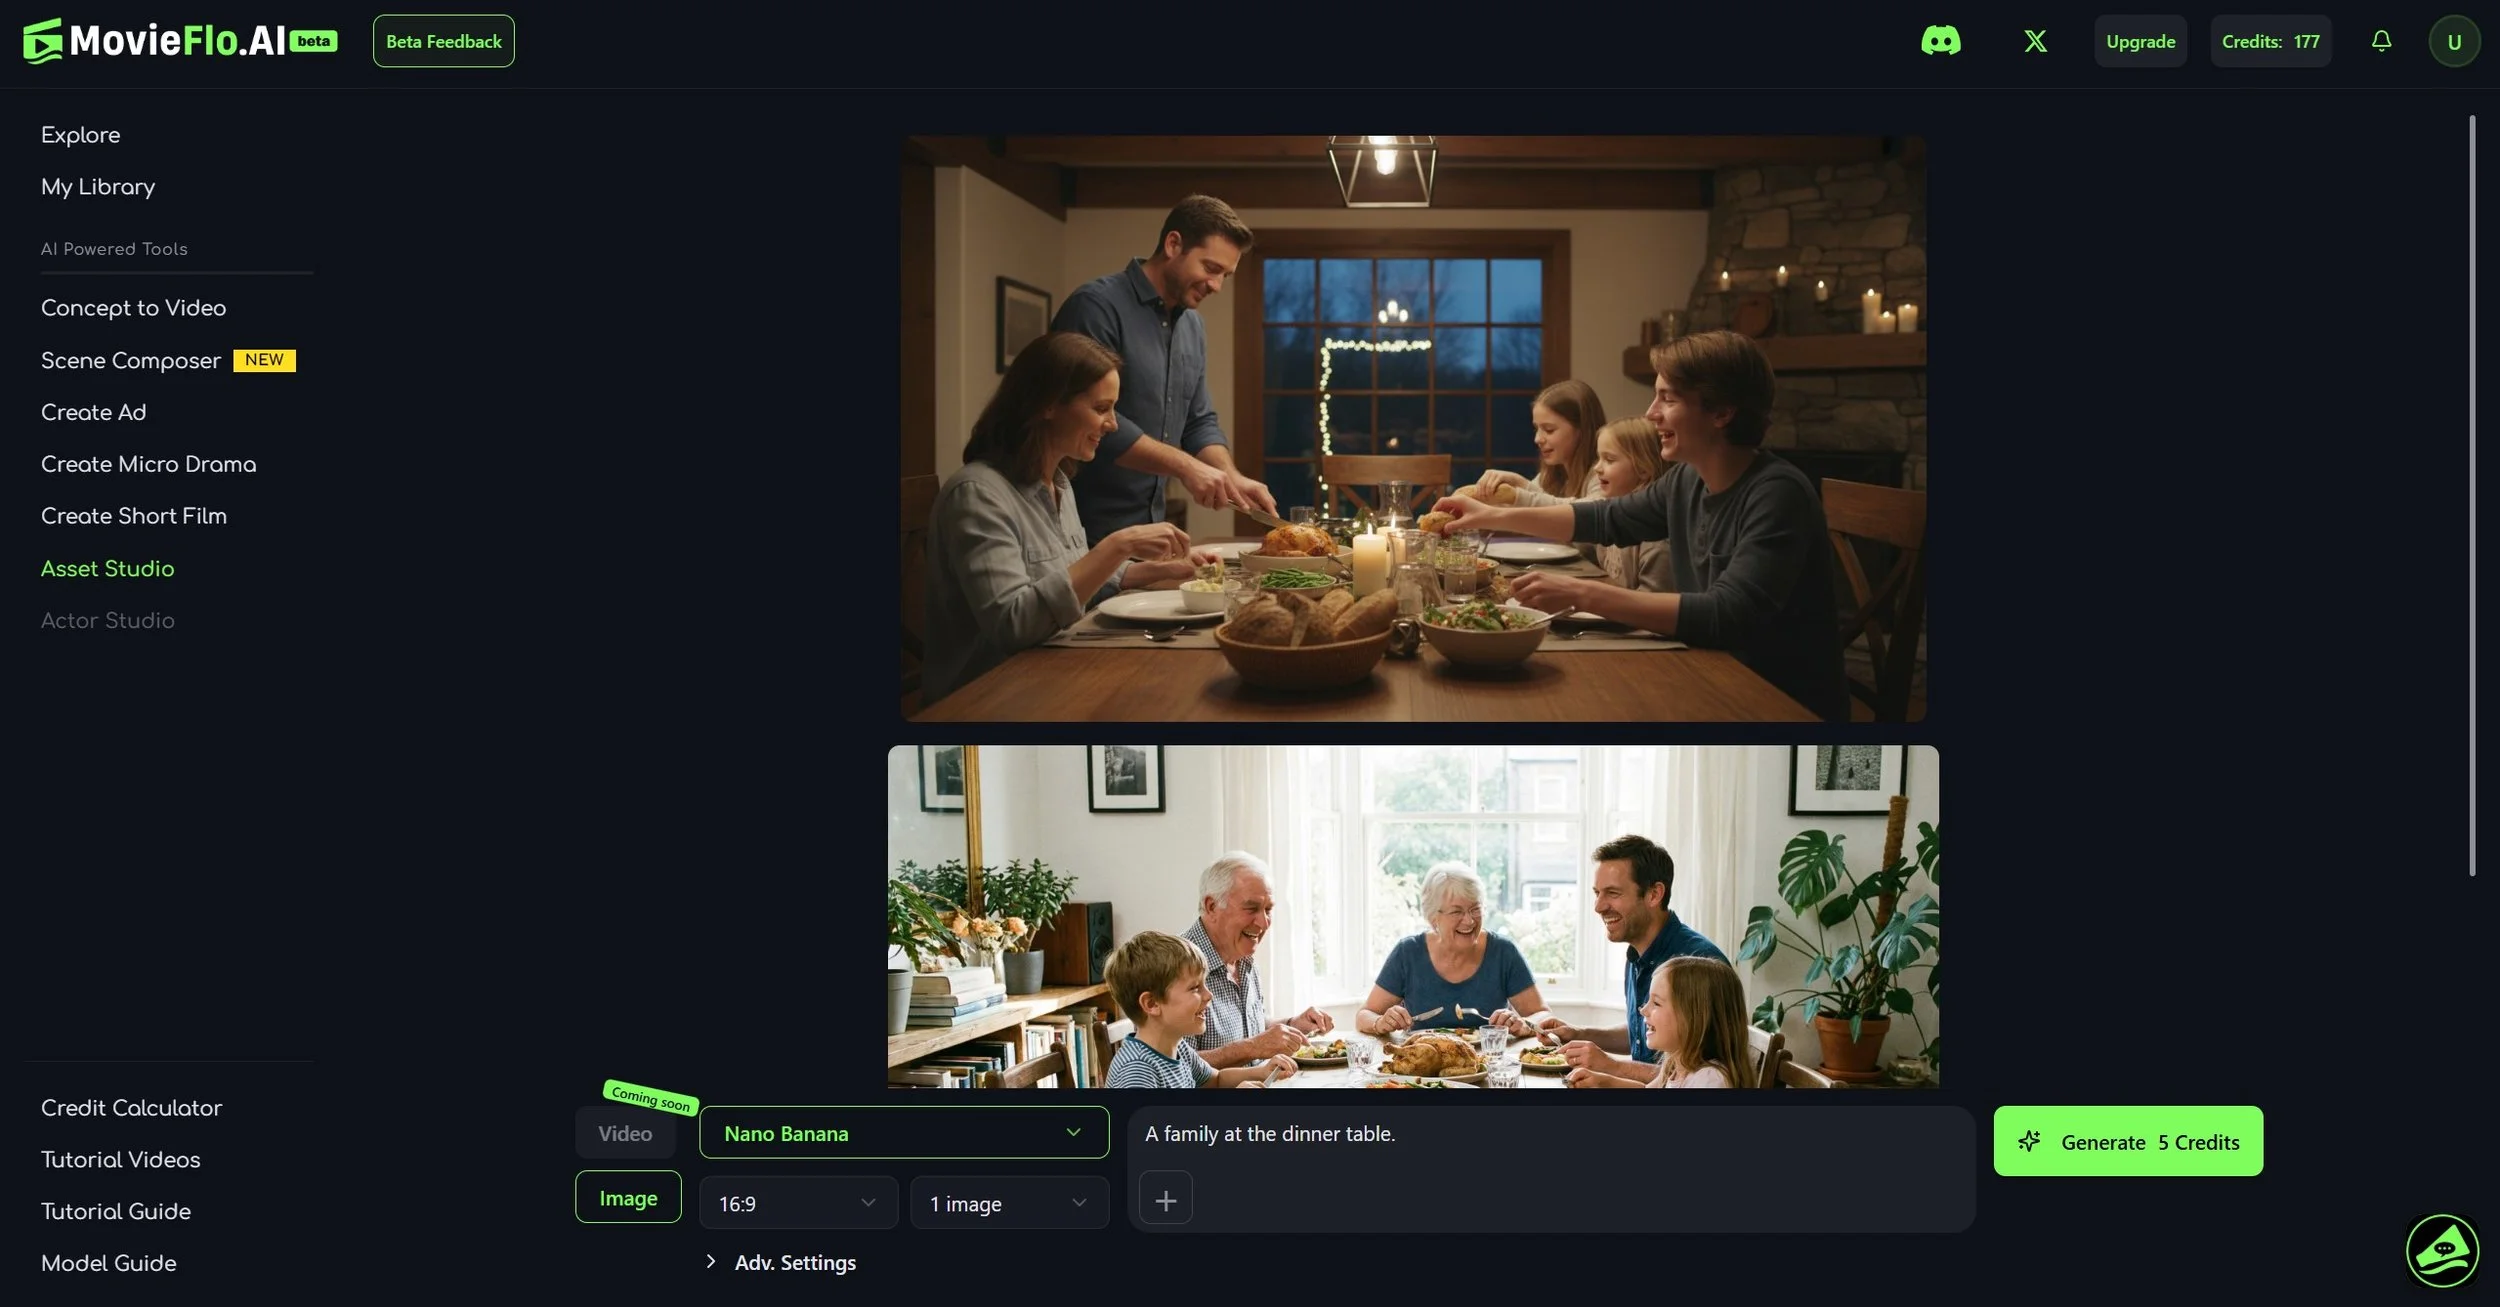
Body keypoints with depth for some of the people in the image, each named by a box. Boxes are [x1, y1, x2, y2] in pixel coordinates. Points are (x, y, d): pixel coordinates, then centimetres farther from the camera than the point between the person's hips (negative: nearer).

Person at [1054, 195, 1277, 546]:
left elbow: (1199, 423, 17)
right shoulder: (1098, 306, -14)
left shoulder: (1192, 326, 12)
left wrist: (1231, 478, -2)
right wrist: (1185, 466, -21)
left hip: (1149, 528, 8)